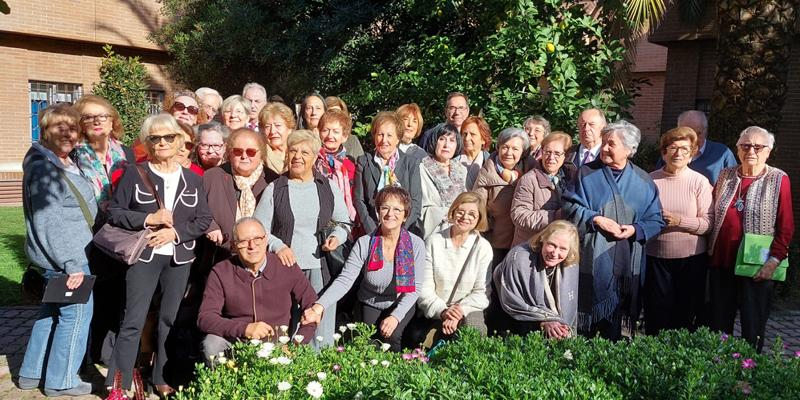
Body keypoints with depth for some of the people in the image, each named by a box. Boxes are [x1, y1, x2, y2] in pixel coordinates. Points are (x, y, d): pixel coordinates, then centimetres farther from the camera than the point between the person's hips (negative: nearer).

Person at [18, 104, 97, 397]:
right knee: (77, 313, 0)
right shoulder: (43, 168, -18)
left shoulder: (67, 164, 12)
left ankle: (32, 373, 32)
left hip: (60, 257, 10)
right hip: (63, 256, -10)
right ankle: (61, 380, 13)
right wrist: (71, 263, -23)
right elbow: (50, 223, -23)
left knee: (51, 311, 18)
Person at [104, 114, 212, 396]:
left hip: (179, 258, 3)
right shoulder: (134, 174, 1)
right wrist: (148, 219, -14)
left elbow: (204, 220, 4)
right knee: (134, 321, -4)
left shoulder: (192, 179, 7)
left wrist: (175, 232, -11)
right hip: (144, 255, -3)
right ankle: (118, 383, 7)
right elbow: (114, 213, 0)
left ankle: (163, 379, 22)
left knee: (170, 319, 10)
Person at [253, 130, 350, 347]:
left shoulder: (329, 188, 9)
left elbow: (344, 221, 18)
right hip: (285, 268, -1)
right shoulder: (274, 190, 5)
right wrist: (278, 246, -10)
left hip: (320, 269, 1)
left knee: (322, 335, 1)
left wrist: (337, 236, -2)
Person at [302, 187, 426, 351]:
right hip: (369, 305, 0)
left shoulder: (416, 244, -13)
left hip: (401, 306, 0)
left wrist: (396, 316, -22)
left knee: (390, 336, -25)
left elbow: (415, 288, -10)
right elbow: (344, 280, -19)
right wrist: (320, 306, -34)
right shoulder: (364, 243, -14)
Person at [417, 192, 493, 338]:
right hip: (435, 312, 0)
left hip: (468, 309, 0)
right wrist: (442, 311, -21)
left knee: (474, 328, -31)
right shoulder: (433, 241, 0)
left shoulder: (483, 247, 1)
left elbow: (481, 292, -3)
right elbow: (424, 289, -4)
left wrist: (460, 311, -20)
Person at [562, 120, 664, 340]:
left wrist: (636, 229, -11)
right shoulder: (587, 173, 2)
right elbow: (570, 207, -3)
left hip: (626, 264, 2)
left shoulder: (643, 181, 6)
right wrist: (596, 219, -15)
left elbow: (655, 220, 7)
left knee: (614, 324, 9)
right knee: (586, 323, 4)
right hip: (591, 262, -1)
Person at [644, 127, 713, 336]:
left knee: (686, 316, 11)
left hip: (691, 258, 0)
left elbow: (708, 223, -6)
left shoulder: (699, 182, -1)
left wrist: (679, 221, -18)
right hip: (656, 257, 1)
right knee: (655, 316, 7)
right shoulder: (650, 180, 2)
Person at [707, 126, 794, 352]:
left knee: (753, 328, 6)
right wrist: (709, 248, 7)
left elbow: (786, 227, -6)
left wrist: (773, 261, -12)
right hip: (721, 262, 4)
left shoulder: (778, 180, -4)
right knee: (719, 323, 12)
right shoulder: (725, 176, 8)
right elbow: (710, 216, 14)